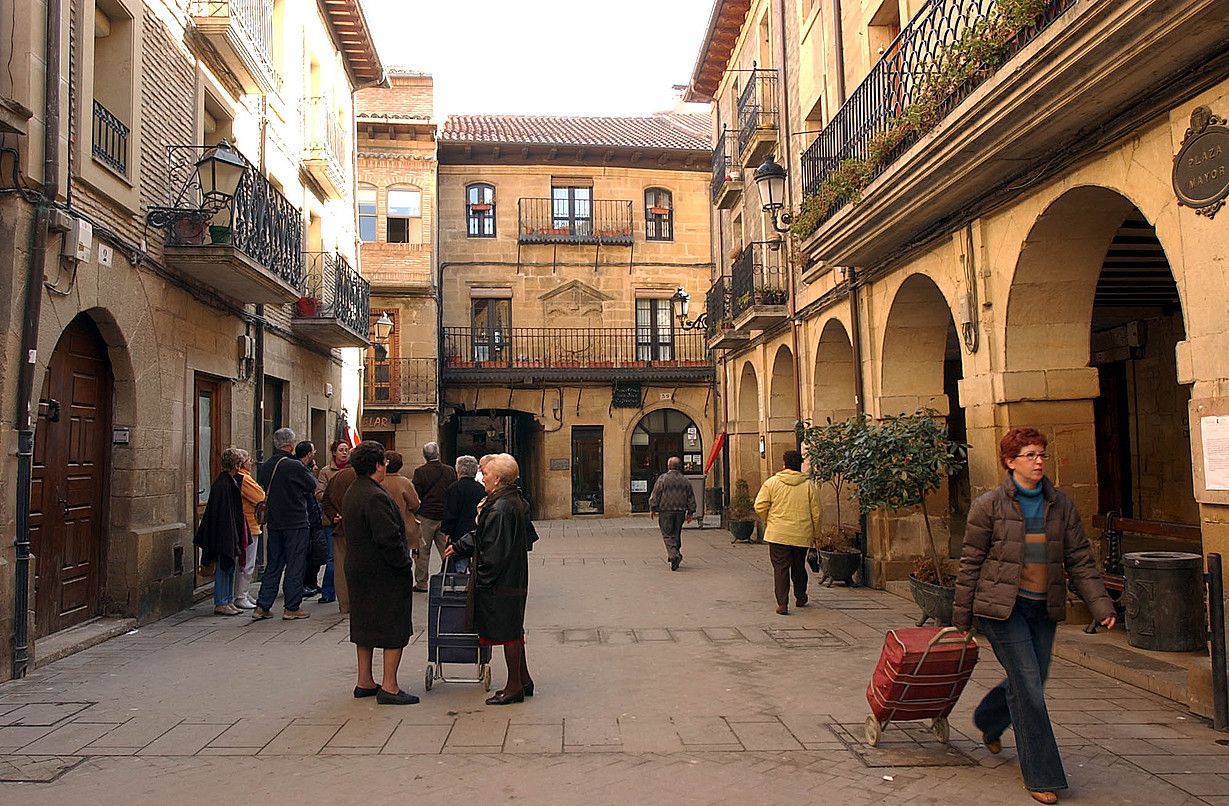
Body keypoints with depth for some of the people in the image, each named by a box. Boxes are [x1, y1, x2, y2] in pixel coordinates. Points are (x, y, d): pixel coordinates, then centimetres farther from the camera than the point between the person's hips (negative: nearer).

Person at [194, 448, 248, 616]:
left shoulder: (231, 481, 11)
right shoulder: (223, 483, -18)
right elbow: (223, 512, -21)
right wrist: (231, 537, -22)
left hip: (231, 532, 10)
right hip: (224, 533, -10)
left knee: (230, 567, 14)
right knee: (223, 567, -2)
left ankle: (228, 601, 21)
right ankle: (220, 604, 5)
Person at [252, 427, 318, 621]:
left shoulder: (264, 467, 4)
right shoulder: (295, 466, -16)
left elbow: (261, 492, 13)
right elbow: (313, 486, -4)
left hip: (273, 523, 6)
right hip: (296, 523, -6)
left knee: (273, 565, 14)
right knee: (295, 565, 3)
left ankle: (262, 607, 13)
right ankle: (292, 608, 7)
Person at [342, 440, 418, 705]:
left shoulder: (352, 492, 11)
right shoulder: (375, 497, -22)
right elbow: (388, 538, -25)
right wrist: (405, 564, -13)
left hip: (358, 571, 10)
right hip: (384, 574, -10)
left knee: (365, 626, 17)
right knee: (394, 628, -2)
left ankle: (364, 682, 26)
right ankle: (389, 687, 1)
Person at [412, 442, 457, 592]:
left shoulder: (420, 472, -9)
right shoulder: (450, 471, 0)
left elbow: (415, 496, -9)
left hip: (426, 516, -3)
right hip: (445, 516, 3)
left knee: (423, 551, 6)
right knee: (446, 550, 10)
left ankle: (422, 583, 9)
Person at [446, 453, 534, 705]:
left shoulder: (500, 508, -22)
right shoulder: (514, 502, 9)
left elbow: (494, 550, -22)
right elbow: (483, 536, 19)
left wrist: (482, 580, -14)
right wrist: (459, 546, 22)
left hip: (501, 584, -10)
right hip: (514, 580, 10)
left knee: (507, 632, 2)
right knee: (513, 631, 18)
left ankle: (514, 686, 13)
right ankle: (523, 680, 28)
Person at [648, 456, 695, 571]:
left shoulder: (662, 478, -5)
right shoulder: (685, 480, 7)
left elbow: (655, 495, -5)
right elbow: (691, 498, 10)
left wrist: (652, 509, 3)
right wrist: (690, 513, 16)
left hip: (665, 511, -4)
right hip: (680, 511, 4)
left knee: (667, 535, -3)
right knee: (676, 534, 15)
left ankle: (674, 554, -20)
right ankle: (675, 554, 21)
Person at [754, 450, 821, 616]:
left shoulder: (772, 482, -4)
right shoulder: (808, 484, 0)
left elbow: (760, 506, -5)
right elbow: (816, 512, 2)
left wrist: (768, 522, 14)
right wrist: (815, 533, 14)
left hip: (778, 534, -2)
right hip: (802, 534, 2)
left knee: (780, 568, 1)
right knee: (799, 567, 19)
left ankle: (782, 603, -6)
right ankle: (800, 597, 35)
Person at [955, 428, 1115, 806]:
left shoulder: (1061, 505, 5)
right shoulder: (990, 505, -8)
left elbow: (1080, 560, 7)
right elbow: (971, 562, -4)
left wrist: (1101, 605, -4)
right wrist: (962, 615, -3)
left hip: (1043, 608, 5)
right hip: (1002, 607, -5)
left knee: (1028, 682, 16)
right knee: (1028, 688, -6)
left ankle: (988, 721, 48)